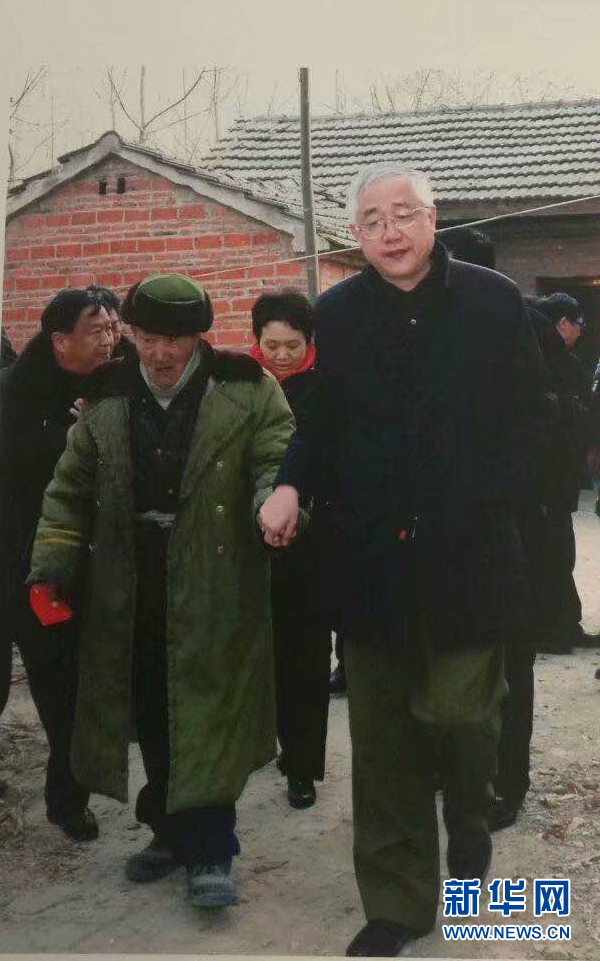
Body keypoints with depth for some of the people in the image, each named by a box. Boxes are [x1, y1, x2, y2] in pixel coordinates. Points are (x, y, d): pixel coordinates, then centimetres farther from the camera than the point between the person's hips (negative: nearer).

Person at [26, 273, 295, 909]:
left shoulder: (246, 390, -2)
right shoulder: (108, 399, 8)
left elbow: (277, 459, -6)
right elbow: (71, 490, 10)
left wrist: (274, 505, -29)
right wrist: (50, 567, 1)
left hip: (216, 589, -4)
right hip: (132, 597, 4)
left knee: (209, 715, -2)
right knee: (151, 717, 12)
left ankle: (208, 851, 9)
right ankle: (171, 830, 30)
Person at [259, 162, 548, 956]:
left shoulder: (495, 302, -1)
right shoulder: (335, 315, 4)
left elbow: (527, 421, 4)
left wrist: (492, 494, -9)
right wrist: (290, 483, -5)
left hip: (467, 552, -2)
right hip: (371, 555, 2)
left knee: (460, 709, 0)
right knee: (384, 735, 7)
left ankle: (470, 823, 37)